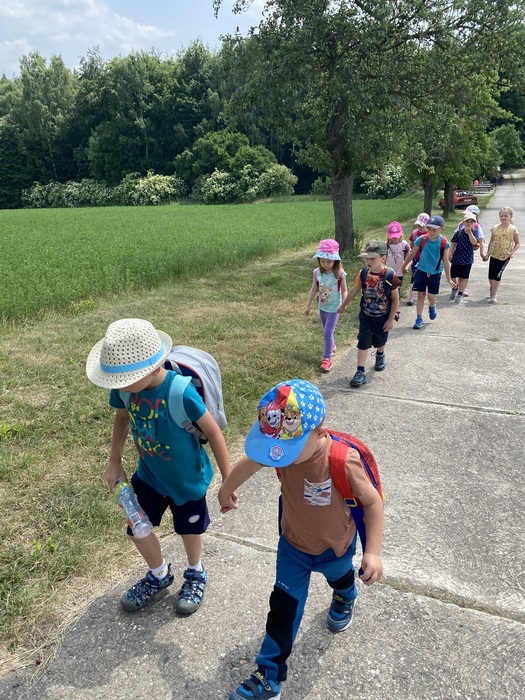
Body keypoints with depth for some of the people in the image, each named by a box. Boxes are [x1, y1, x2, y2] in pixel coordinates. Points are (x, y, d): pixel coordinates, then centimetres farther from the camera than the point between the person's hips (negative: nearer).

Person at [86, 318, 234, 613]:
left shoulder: (182, 392, -36)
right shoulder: (124, 388, -21)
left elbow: (214, 433, -23)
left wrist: (228, 482, -16)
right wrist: (115, 462, 8)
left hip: (188, 479, -4)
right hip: (148, 475, 5)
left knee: (189, 530, 19)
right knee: (138, 530, 17)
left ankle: (195, 574, 53)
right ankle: (159, 575, 49)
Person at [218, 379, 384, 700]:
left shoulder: (344, 460, -41)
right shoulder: (282, 446, -28)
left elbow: (373, 502, -25)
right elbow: (250, 463, -7)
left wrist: (373, 552, -28)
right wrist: (227, 490, 10)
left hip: (335, 546, -1)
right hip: (293, 544, 2)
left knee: (340, 577, 33)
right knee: (284, 608, 8)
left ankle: (345, 599, 69)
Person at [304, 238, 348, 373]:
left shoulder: (340, 273, -19)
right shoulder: (317, 273, -9)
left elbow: (344, 290, -9)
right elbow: (313, 289, 1)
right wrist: (307, 306, 5)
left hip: (334, 308, -4)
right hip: (322, 307, 4)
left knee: (328, 332, -8)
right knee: (326, 331, 22)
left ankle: (327, 358, 2)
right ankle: (331, 344, 50)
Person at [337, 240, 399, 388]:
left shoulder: (390, 275, -24)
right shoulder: (363, 273, -15)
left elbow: (395, 299, -14)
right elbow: (354, 290, 3)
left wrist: (390, 320, -11)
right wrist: (343, 306, 13)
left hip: (382, 317, -1)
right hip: (365, 316, 1)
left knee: (380, 341, 21)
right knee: (363, 342, -2)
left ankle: (380, 356, 54)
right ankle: (360, 372, 3)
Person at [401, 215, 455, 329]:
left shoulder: (443, 243, -13)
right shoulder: (422, 239, -14)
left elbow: (446, 261, -5)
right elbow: (412, 254, 1)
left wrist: (449, 279, -3)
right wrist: (404, 266, 10)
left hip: (435, 273, 0)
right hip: (422, 271, 0)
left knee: (431, 296, 1)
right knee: (421, 294, 1)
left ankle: (432, 307, 37)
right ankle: (419, 318, 9)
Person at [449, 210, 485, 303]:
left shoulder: (474, 232, -2)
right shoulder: (459, 233, -4)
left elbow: (474, 242, -19)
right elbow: (453, 244, -2)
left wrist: (469, 232, -23)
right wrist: (449, 255, -7)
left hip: (467, 259, 0)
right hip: (456, 257, 0)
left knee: (464, 278, 5)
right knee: (452, 276, 2)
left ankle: (460, 294, 16)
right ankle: (455, 288, 32)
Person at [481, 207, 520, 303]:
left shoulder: (513, 229, -5)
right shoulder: (495, 228, 3)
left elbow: (517, 244, 0)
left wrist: (511, 253, -14)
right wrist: (487, 254, 8)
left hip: (504, 257, -3)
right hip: (494, 255, 3)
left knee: (497, 275, -7)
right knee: (491, 275, 8)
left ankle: (493, 296, 1)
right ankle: (492, 290, 37)